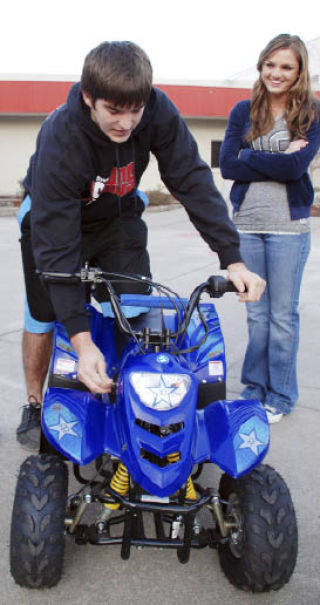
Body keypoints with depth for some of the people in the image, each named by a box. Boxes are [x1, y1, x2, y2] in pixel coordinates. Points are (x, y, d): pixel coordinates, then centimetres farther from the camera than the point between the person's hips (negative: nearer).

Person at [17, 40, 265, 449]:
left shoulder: (158, 111, -28)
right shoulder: (59, 140, -37)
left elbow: (192, 180, -23)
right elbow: (56, 245, -39)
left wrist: (232, 258, -33)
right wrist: (81, 341, -47)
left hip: (118, 216, 3)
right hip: (55, 217, -2)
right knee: (43, 315, 1)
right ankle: (34, 405, 23)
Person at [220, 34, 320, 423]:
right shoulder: (244, 111, 9)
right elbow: (227, 165, -3)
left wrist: (250, 157, -9)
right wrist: (278, 162, -10)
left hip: (288, 226, -2)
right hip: (247, 224, 3)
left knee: (283, 315, 5)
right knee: (256, 314, 11)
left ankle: (280, 396, 18)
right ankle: (253, 388, 25)